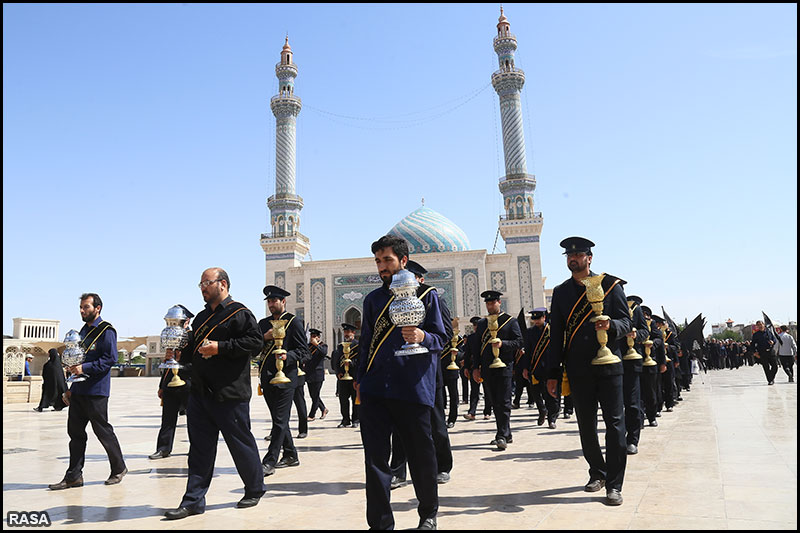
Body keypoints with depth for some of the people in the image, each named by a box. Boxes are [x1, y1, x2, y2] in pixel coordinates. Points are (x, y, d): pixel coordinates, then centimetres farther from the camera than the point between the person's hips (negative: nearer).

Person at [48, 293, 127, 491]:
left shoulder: (106, 331, -9)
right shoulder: (84, 331, 17)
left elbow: (111, 358, -17)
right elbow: (79, 359, 22)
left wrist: (85, 368, -24)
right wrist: (71, 388, 19)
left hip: (96, 391, -8)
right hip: (79, 391, 8)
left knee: (103, 431, 0)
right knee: (75, 431, 8)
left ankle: (119, 468, 15)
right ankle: (74, 476, 15)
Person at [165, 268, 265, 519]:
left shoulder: (239, 313, -6)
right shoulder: (202, 317, 19)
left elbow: (255, 343, -17)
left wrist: (220, 347, -20)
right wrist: (180, 354, 5)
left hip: (230, 394, -7)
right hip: (200, 392, 7)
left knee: (240, 443, 5)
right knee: (199, 448, 9)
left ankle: (254, 490, 24)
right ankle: (194, 501, 15)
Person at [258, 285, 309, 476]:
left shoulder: (294, 322, -1)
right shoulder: (263, 323, 16)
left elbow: (304, 351, -5)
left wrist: (287, 356, -23)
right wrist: (264, 338, -6)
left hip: (285, 377, -7)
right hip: (267, 378, 7)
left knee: (280, 421, -6)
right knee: (279, 419, 14)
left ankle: (269, 462, -5)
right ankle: (291, 455, 26)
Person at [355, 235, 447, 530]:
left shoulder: (426, 295, 5)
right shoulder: (373, 299, 16)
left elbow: (441, 338, 1)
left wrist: (422, 337, -20)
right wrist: (360, 379, 14)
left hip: (413, 389, -3)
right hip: (375, 389, 3)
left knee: (421, 455, 7)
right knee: (375, 456, 1)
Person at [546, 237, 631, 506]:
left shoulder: (610, 284, 2)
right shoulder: (561, 292, 9)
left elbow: (626, 322, 0)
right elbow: (556, 335, 9)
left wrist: (610, 325, -24)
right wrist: (552, 373, 6)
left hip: (608, 365, -2)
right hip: (578, 370, 3)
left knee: (614, 422, -3)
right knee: (586, 424, 9)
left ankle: (614, 484, 5)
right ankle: (597, 473, 27)